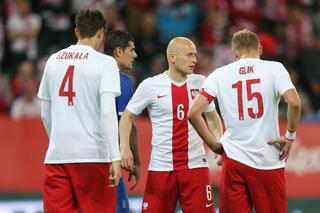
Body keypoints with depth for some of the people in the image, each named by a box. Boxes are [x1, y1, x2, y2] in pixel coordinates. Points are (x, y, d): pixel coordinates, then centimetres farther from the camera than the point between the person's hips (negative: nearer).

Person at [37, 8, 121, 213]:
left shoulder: (53, 60, 11)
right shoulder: (105, 63, -3)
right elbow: (107, 112, -13)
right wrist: (115, 158, -15)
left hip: (56, 156, 4)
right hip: (92, 155, -4)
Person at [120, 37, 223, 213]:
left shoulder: (200, 83, 6)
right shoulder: (150, 86, -1)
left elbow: (212, 116, 20)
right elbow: (127, 117, 7)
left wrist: (220, 143, 2)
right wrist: (124, 148, -7)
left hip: (195, 164, 2)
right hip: (161, 166, -2)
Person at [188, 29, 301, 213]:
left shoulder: (220, 74, 6)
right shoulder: (274, 68, 1)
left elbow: (193, 113, -1)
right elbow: (294, 102, -15)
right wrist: (290, 136, -2)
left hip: (234, 159, 2)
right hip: (269, 162, -2)